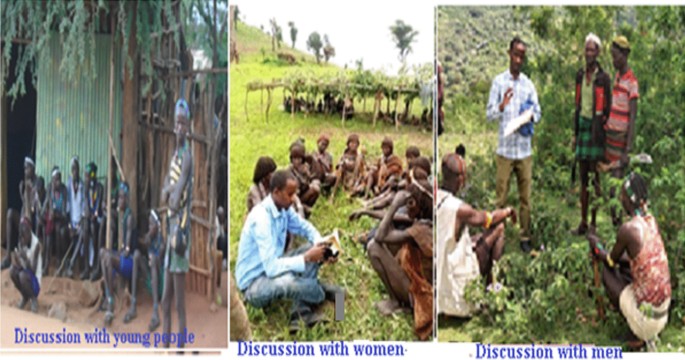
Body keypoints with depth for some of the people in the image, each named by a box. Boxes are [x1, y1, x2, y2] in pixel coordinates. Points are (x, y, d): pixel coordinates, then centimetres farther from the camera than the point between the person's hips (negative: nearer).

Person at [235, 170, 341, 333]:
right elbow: (272, 267, -34)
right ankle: (322, 292, -2)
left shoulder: (284, 207, -4)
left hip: (271, 267, 9)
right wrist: (307, 258, -30)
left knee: (312, 250, -1)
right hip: (254, 283, -9)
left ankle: (301, 310, -12)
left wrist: (321, 245, -11)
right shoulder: (261, 219, -30)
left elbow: (305, 227, 10)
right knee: (287, 281, -37)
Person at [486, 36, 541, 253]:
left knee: (525, 197, 6)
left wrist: (531, 116, -12)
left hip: (525, 149, 3)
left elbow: (538, 113, 11)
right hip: (505, 149, -3)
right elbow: (489, 114, -3)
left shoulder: (529, 84, 10)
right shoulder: (499, 81, 1)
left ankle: (525, 237, 14)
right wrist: (502, 106, -24)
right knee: (501, 197, 0)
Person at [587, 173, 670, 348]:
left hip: (648, 312, -7)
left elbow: (611, 260, -1)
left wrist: (597, 246, 18)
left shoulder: (628, 229, -20)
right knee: (623, 266, 21)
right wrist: (602, 251, 21)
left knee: (607, 271, 6)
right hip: (664, 304, 7)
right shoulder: (650, 219, 4)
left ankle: (639, 332, 4)